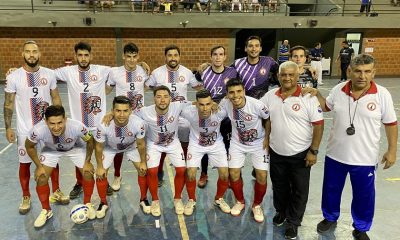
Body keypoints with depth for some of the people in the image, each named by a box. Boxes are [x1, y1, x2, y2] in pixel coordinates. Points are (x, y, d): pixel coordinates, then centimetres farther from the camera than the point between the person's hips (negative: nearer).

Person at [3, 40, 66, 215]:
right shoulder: (13, 77, -8)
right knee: (24, 163, 9)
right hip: (25, 129, -1)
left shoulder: (49, 74, -2)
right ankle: (26, 198, 27)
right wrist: (8, 128, -5)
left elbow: (56, 99, 5)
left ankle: (56, 192, 29)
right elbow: (9, 104, -2)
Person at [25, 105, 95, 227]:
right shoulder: (38, 130, -38)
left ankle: (87, 204, 17)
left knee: (88, 173, -9)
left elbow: (90, 141, -18)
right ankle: (46, 211, 16)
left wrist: (87, 162, -14)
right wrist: (39, 166, -13)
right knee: (41, 178, -9)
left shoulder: (77, 126, -41)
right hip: (51, 150, 1)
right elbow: (29, 146, -14)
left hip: (74, 148, 0)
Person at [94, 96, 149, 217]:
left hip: (131, 146, 1)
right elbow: (99, 147, -20)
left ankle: (143, 200, 21)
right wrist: (100, 167, -11)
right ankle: (103, 203, 19)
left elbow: (140, 144, -18)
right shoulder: (104, 125, -41)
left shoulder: (138, 123, -39)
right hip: (109, 147, 0)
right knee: (101, 174, -6)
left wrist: (143, 162, -7)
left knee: (143, 170, -3)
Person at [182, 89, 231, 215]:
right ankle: (191, 200, 18)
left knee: (224, 174, -5)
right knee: (190, 173, -11)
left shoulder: (220, 112, -32)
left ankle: (219, 199, 24)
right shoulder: (188, 112, -31)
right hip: (196, 144, 0)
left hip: (216, 144, 1)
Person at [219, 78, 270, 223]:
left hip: (258, 143, -2)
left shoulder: (257, 105, -29)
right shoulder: (225, 104, -21)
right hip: (237, 143, 2)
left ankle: (257, 205, 22)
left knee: (262, 176, -5)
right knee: (234, 173, 0)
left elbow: (269, 119, -12)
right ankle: (240, 202, 28)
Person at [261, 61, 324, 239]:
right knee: (279, 187, 20)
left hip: (300, 154, -3)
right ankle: (281, 212, 44)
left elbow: (318, 125, -12)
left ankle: (293, 222, 29)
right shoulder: (270, 96, -2)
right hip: (276, 153, 4)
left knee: (299, 190, 10)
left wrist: (313, 151, -13)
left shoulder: (308, 98, -15)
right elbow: (267, 121, 11)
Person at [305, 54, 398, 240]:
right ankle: (330, 218, 44)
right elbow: (326, 107, 13)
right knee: (331, 190, 18)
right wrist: (316, 94, -4)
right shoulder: (338, 90, -6)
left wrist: (392, 151, -3)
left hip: (365, 159, -2)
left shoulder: (382, 95, -12)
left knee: (363, 196, 15)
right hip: (335, 154, 2)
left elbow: (391, 124, -4)